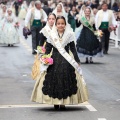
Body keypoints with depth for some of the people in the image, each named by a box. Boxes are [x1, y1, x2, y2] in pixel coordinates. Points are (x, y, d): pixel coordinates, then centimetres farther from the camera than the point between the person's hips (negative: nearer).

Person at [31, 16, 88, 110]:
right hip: (54, 62, 1)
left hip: (66, 62, -1)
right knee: (54, 81, 1)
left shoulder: (70, 35, 1)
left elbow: (73, 49, 4)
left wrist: (77, 61, 3)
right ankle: (55, 102, 10)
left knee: (66, 81, -1)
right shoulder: (51, 35, 2)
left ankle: (63, 102, 7)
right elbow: (48, 49, 5)